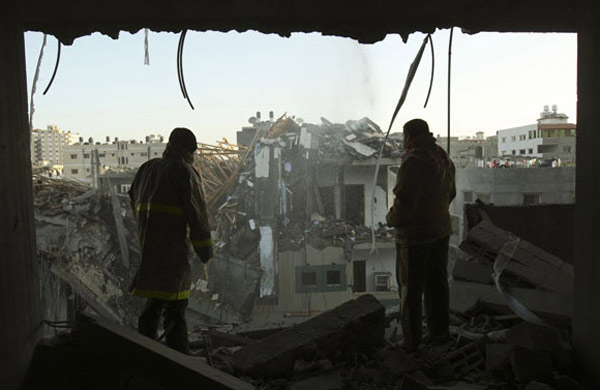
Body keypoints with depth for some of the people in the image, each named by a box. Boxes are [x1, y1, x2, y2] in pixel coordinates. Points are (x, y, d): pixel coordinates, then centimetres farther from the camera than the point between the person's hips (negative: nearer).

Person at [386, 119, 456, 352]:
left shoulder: (414, 161, -21)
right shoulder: (443, 158, 8)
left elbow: (405, 200, -24)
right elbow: (450, 193, 18)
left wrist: (392, 219, -6)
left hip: (415, 234, -8)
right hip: (441, 229, 9)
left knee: (410, 288, 4)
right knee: (436, 283, 19)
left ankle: (411, 342, 14)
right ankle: (440, 331, 32)